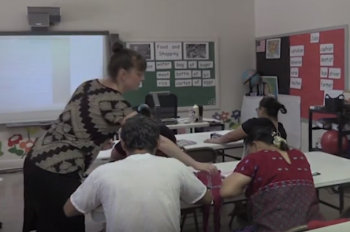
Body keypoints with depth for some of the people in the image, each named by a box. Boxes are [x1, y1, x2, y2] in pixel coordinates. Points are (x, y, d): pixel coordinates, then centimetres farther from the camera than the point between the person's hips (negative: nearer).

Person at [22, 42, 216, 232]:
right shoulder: (114, 104, -19)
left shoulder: (89, 85, 6)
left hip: (38, 160, 9)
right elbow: (158, 141, -19)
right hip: (56, 172, -8)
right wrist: (195, 165, -13)